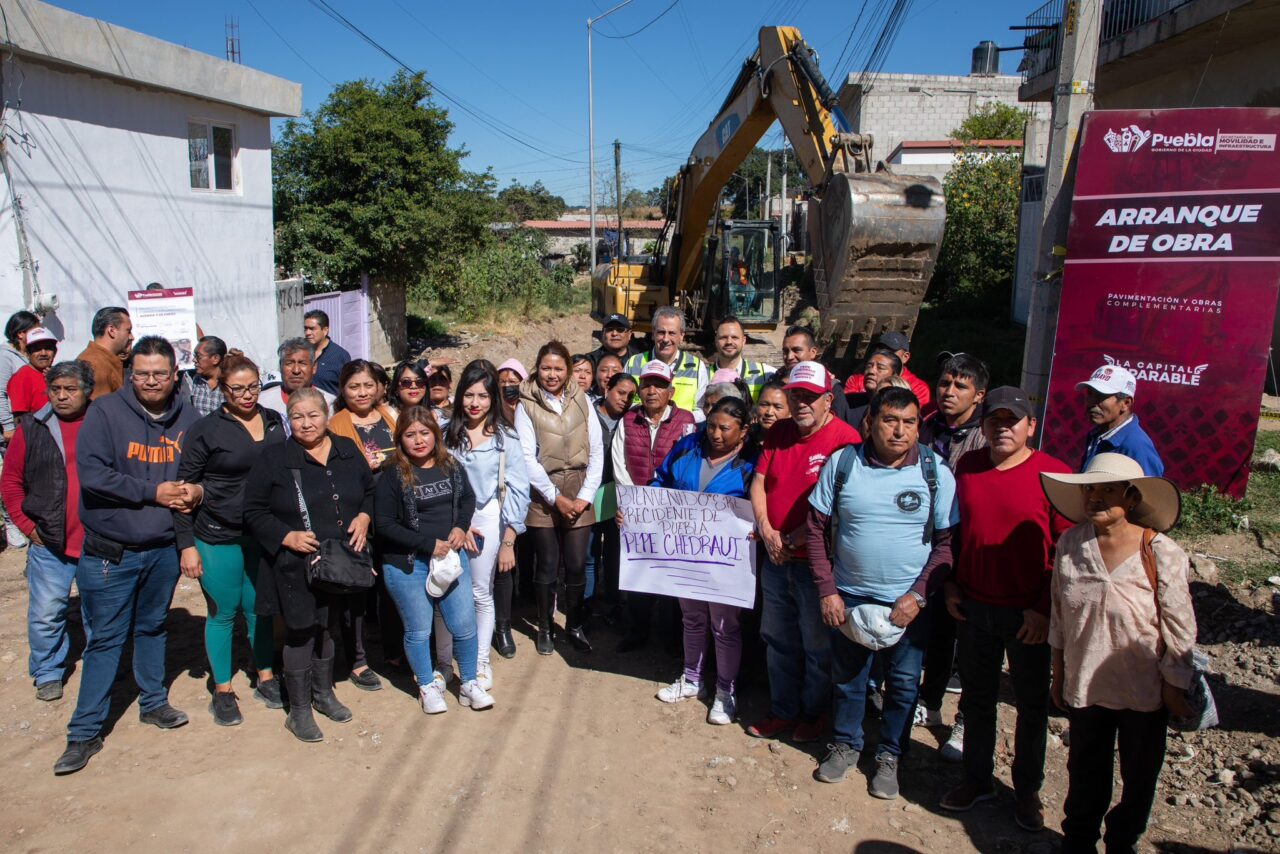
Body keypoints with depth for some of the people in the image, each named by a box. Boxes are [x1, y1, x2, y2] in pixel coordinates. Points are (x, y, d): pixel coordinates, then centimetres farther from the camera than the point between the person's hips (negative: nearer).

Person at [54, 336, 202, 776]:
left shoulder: (187, 417, 0)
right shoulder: (105, 411, -10)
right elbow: (92, 475, -18)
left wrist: (197, 490, -11)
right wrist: (153, 492, -18)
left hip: (163, 549, 3)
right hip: (110, 552, -3)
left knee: (153, 628, 20)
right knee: (105, 639, 4)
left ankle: (153, 703, 37)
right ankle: (85, 731, 16)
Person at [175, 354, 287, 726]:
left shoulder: (275, 423, 5)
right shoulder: (205, 430, -7)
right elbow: (185, 488, -5)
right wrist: (186, 544, -9)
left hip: (265, 536, 3)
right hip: (218, 538, -3)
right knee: (223, 613, 8)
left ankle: (266, 679, 29)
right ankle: (222, 691, 22)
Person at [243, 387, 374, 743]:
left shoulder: (348, 452, 5)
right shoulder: (275, 460, -7)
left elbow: (370, 491, 15)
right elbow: (253, 511, -5)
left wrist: (364, 517, -5)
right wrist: (287, 536, -18)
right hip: (296, 565, -4)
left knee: (330, 627, 18)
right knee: (300, 633, 2)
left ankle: (323, 693, 38)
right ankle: (299, 710, 19)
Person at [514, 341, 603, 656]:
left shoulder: (582, 401, 4)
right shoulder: (527, 405, -2)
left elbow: (596, 452, 3)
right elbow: (528, 457, -6)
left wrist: (585, 495, -5)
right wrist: (556, 497, -10)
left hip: (579, 495, 2)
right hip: (544, 494, -2)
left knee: (577, 565, 4)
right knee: (548, 566, 6)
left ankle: (574, 625, 23)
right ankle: (544, 628, 24)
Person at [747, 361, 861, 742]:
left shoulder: (845, 439, -14)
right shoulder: (778, 433, 6)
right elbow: (758, 482, 5)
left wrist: (794, 539, -16)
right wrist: (766, 530, -10)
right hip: (775, 558, 6)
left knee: (818, 645, 11)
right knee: (778, 639, 18)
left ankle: (814, 711, 32)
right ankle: (783, 710, 35)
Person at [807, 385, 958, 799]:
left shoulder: (935, 472, -7)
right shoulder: (842, 463, -6)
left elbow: (946, 542, -4)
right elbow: (817, 528, -2)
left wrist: (918, 595, -13)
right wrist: (827, 590, -6)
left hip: (908, 602, 0)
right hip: (848, 597, 1)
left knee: (903, 683, 11)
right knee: (847, 677, 15)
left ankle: (889, 756, 33)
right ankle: (846, 744, 38)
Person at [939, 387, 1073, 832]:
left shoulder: (1053, 474, -11)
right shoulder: (967, 466, 2)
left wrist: (1045, 607, -12)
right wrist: (950, 584, 6)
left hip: (1028, 614, -3)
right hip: (972, 607, 4)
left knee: (1032, 705, 13)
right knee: (976, 698, 16)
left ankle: (1028, 790, 32)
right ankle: (978, 780, 33)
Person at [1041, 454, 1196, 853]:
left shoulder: (1162, 554, -19)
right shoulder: (1070, 545, -10)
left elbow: (1180, 629, -9)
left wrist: (1175, 686, -4)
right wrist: (1059, 674, 8)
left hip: (1145, 691, -2)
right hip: (1084, 685, 2)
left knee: (1139, 777, 19)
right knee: (1085, 773, 20)